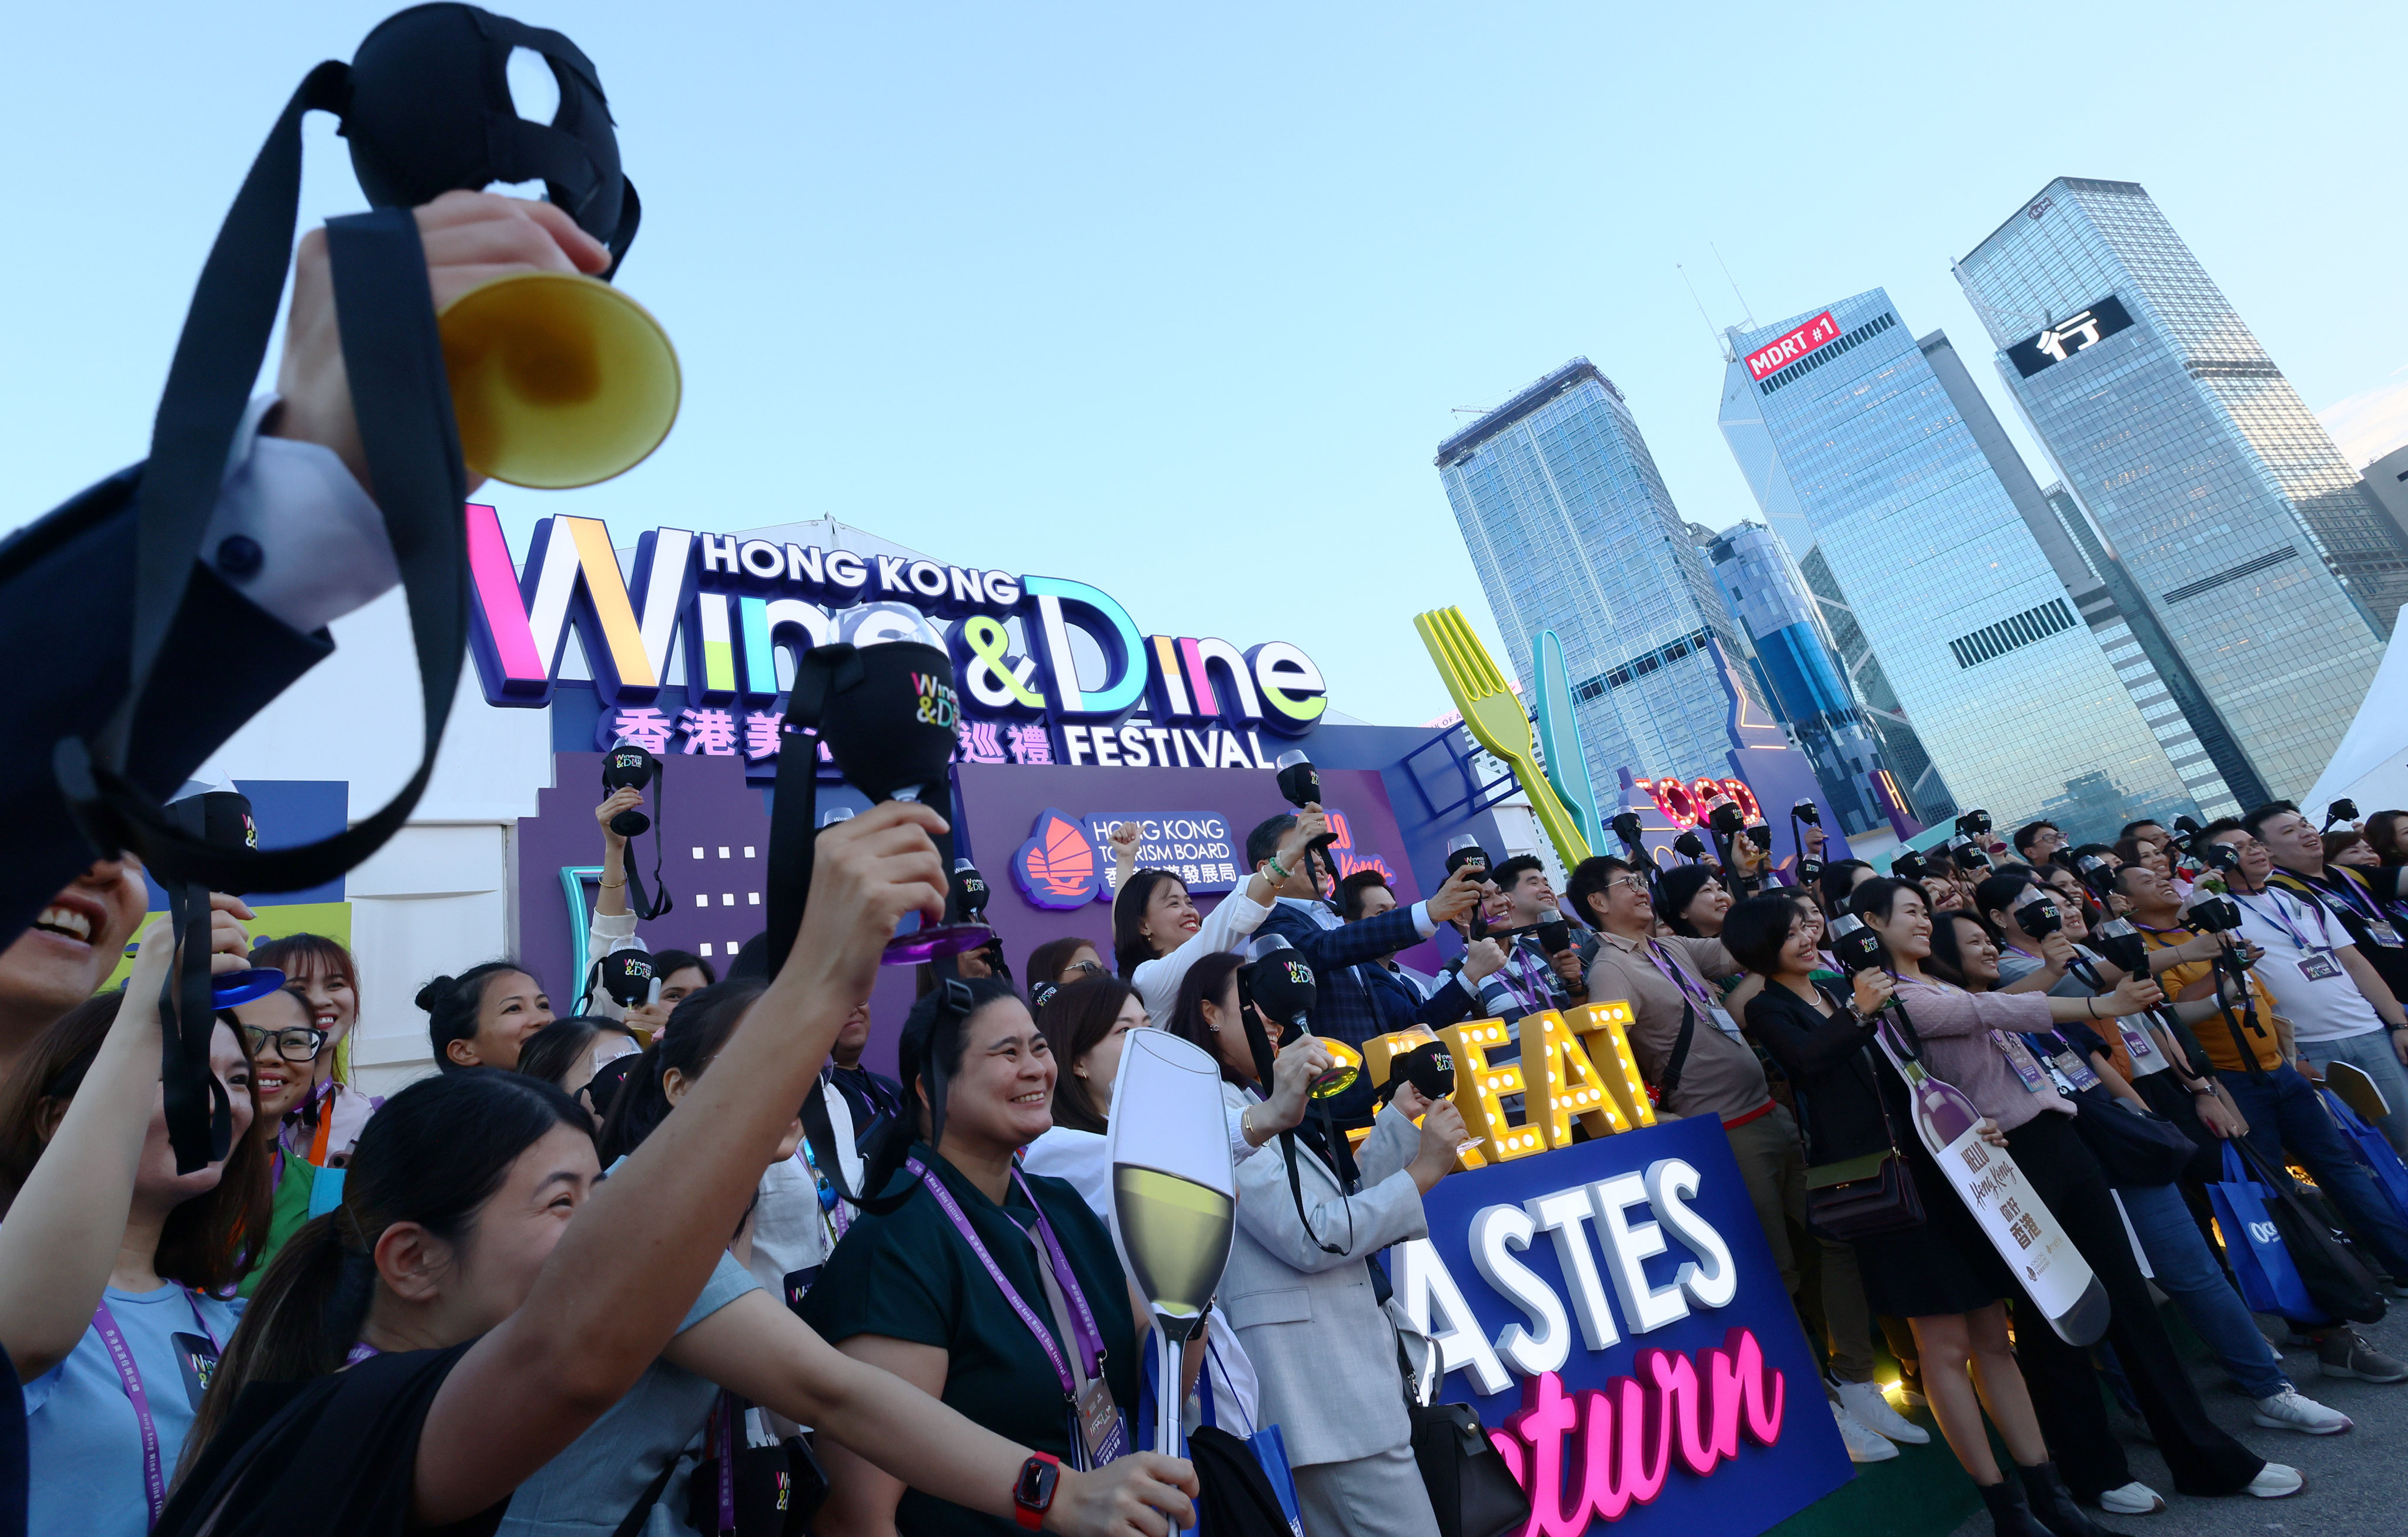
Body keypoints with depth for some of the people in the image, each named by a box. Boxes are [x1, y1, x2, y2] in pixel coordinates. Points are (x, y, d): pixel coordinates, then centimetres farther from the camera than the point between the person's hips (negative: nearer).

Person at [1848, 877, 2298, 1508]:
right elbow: (1991, 1011, -22)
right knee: (2048, 1320, 4)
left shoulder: (1940, 986, 16)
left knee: (2127, 1295, 11)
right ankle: (2097, 1471, 20)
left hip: (2057, 1136, 8)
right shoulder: (1891, 998, -13)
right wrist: (2099, 1005, -26)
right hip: (2008, 1157, -8)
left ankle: (2209, 1456, 23)